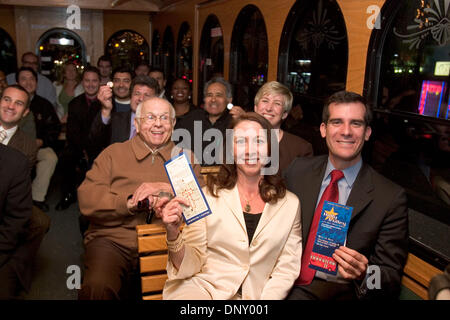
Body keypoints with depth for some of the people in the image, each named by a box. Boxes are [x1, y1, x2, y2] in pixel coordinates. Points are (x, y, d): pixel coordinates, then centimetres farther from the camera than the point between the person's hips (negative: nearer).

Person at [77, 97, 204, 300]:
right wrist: (130, 203, -13)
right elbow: (87, 200, 1)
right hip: (114, 239, -1)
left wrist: (165, 189, -11)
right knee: (97, 287, -30)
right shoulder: (114, 153, 12)